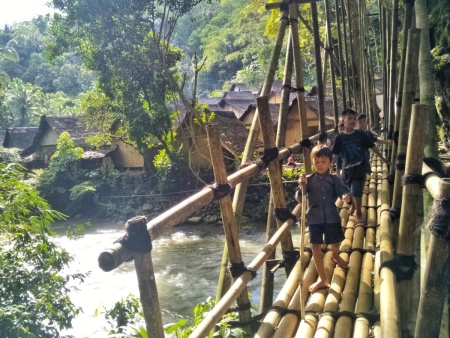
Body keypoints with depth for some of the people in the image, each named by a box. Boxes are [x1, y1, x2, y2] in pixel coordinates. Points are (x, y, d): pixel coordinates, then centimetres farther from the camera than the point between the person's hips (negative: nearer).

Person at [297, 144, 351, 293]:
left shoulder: (335, 179, -3)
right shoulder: (308, 180, -5)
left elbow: (345, 191, -7)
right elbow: (300, 199, -8)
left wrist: (347, 197, -31)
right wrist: (301, 186, -27)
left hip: (332, 217, 1)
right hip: (314, 218, -1)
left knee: (335, 242, 19)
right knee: (316, 247, 2)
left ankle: (335, 256, 57)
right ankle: (322, 278, 16)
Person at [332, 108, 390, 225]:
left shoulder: (360, 134, -5)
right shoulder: (340, 138, -5)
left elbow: (372, 147, 3)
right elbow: (334, 154, -3)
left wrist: (382, 158, 9)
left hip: (360, 168, -2)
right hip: (347, 169, 2)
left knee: (357, 192, -7)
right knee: (350, 191, 18)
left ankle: (359, 214, 13)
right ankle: (353, 205, 48)